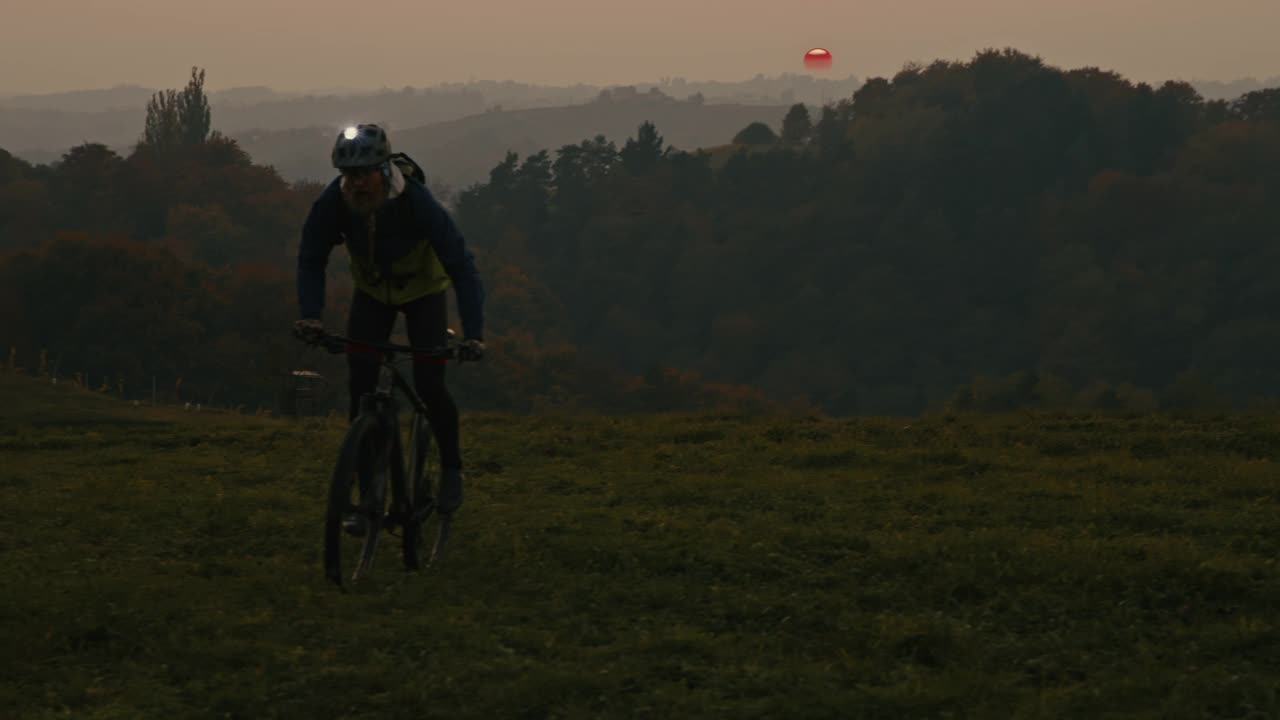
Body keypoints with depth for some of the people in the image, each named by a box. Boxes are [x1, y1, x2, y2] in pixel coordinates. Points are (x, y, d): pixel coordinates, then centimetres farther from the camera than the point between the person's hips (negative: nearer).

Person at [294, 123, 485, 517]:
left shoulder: (417, 203, -35)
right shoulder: (332, 203, -27)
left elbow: (462, 266, -34)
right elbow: (311, 260, -16)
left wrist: (473, 333, -44)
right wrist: (310, 316, -33)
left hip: (424, 292, -3)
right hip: (372, 292, 3)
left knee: (428, 384, -15)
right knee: (359, 384, -10)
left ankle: (451, 468, 11)